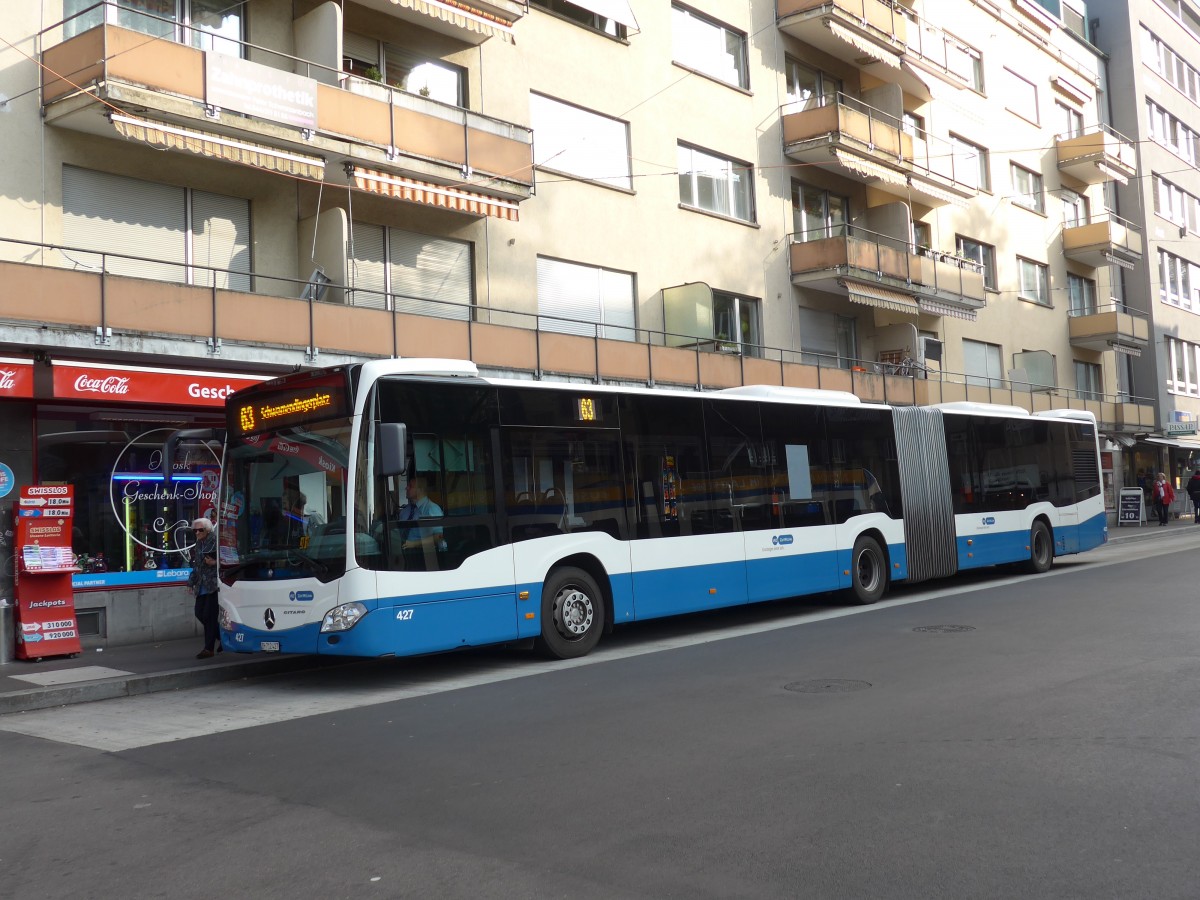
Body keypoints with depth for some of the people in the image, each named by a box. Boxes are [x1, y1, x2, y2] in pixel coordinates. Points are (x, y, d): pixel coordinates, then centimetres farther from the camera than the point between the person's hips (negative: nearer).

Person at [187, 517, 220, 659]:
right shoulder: (198, 545, 14)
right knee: (199, 613, 5)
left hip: (214, 584, -8)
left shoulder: (215, 541, -8)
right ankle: (221, 637, 23)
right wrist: (191, 583, 21)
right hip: (202, 586, 8)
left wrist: (215, 563, -21)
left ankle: (209, 648, 1)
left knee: (209, 615, -7)